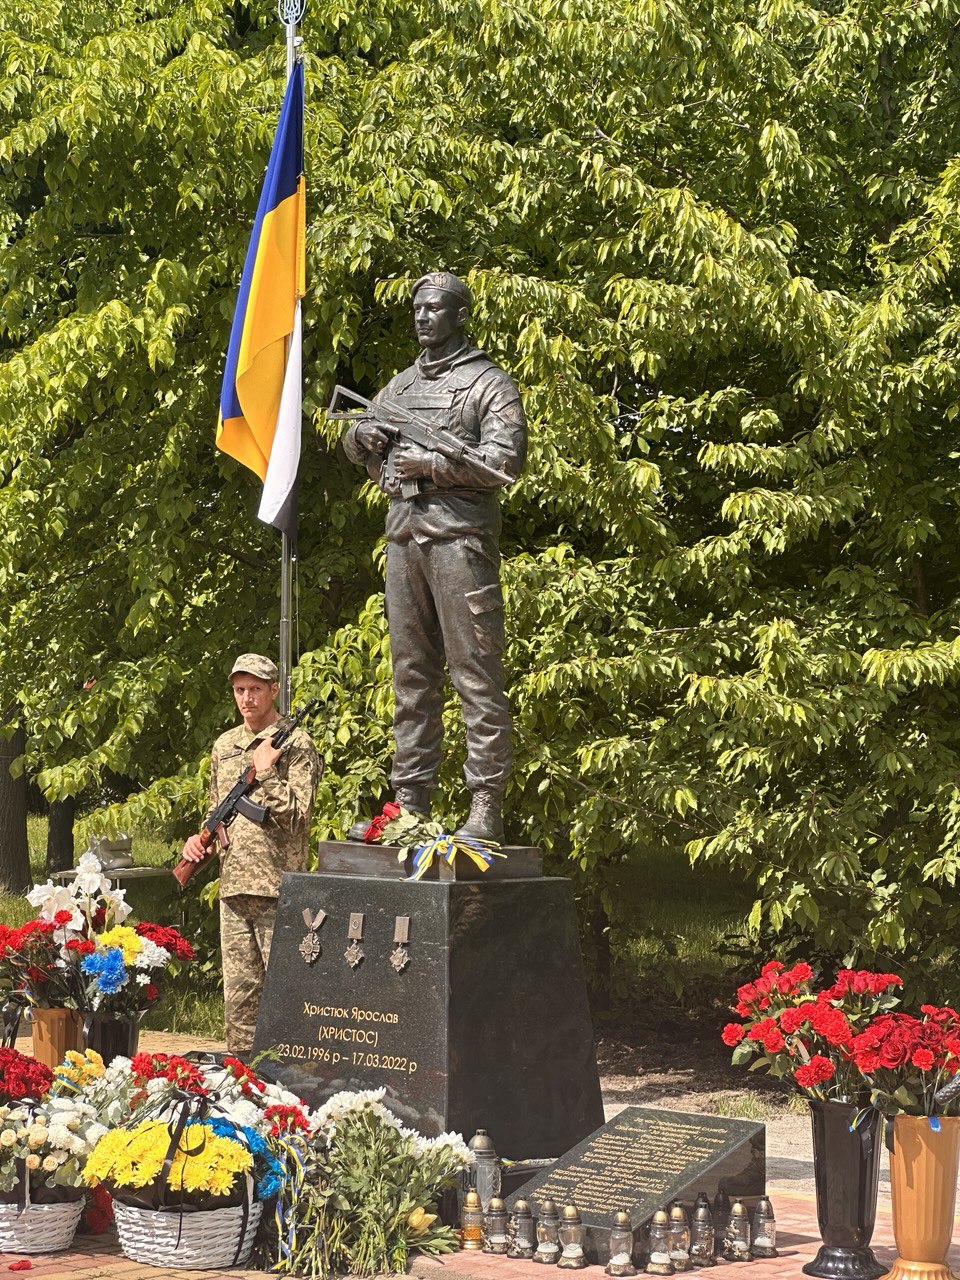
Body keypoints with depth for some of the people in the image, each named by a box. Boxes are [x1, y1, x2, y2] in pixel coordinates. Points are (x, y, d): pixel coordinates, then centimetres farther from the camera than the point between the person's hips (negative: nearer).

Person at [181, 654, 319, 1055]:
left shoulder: (296, 745, -3)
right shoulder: (223, 746, 16)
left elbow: (296, 818, -11)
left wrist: (266, 772, -15)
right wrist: (199, 838, 7)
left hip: (279, 887, -6)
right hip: (233, 886, 6)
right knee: (238, 991, 9)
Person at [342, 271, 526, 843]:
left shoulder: (490, 382, 2)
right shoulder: (402, 384, 23)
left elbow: (506, 459, -11)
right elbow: (354, 442, 25)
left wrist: (431, 463, -14)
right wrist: (365, 434, 2)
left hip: (460, 536, -7)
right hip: (404, 535, 7)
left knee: (477, 676, -8)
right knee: (412, 675, 8)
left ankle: (486, 810, -9)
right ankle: (410, 803, 12)